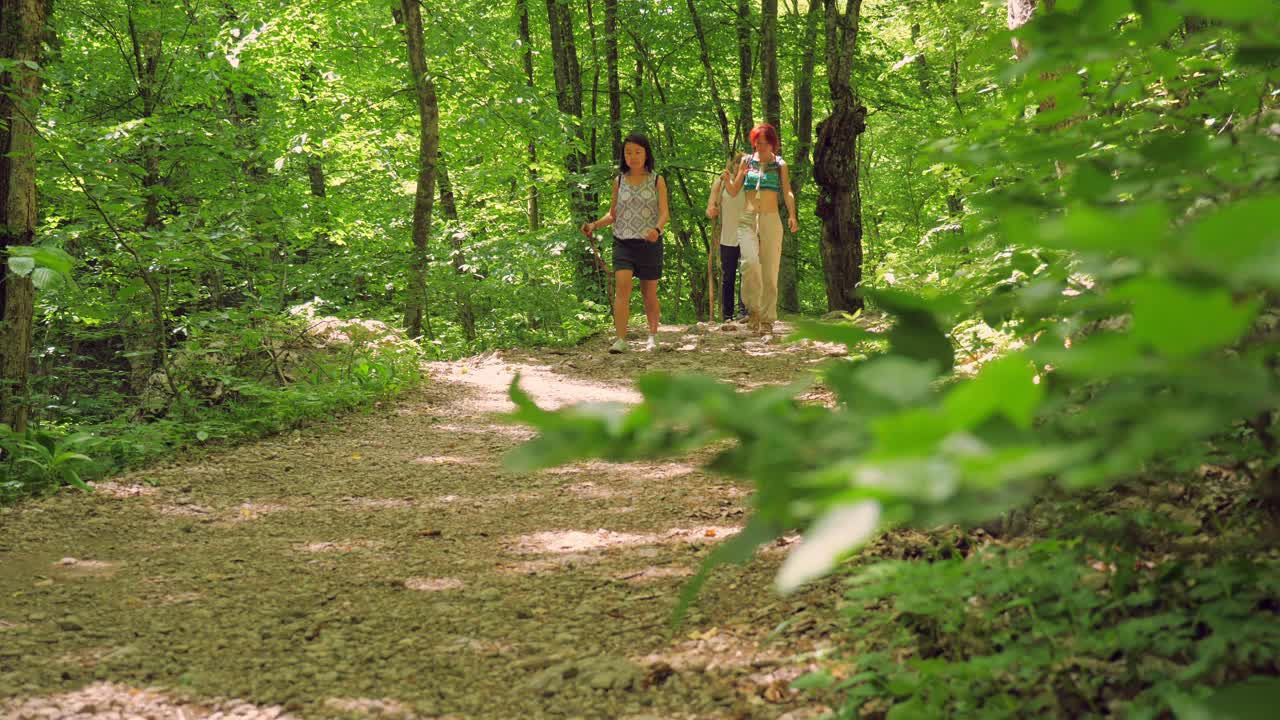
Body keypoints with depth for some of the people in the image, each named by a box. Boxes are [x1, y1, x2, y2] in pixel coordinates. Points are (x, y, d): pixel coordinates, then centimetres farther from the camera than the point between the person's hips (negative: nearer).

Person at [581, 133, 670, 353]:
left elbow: (664, 213, -3)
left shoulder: (657, 181, 2)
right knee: (622, 287, -16)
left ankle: (653, 336, 27)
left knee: (649, 292, 9)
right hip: (623, 242, 1)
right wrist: (595, 225, -4)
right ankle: (620, 339, -21)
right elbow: (613, 214, 14)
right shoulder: (619, 181, 8)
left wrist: (657, 229, -24)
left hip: (649, 243, -1)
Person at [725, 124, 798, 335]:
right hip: (747, 218, 0)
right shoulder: (747, 161, 10)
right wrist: (726, 179, -12)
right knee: (750, 262, -23)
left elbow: (788, 193, -2)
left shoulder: (779, 165, 7)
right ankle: (753, 309, -9)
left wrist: (792, 215, -18)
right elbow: (734, 191, 9)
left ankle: (767, 320, 5)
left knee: (770, 271, -1)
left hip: (771, 220, 0)